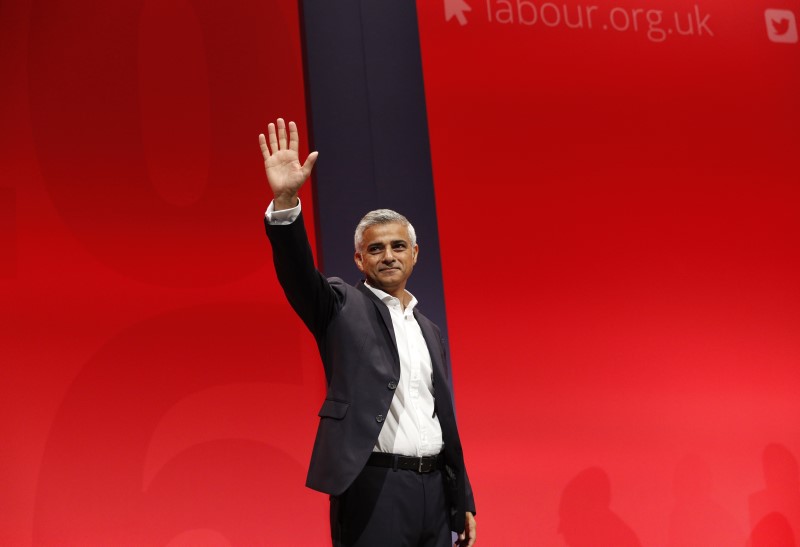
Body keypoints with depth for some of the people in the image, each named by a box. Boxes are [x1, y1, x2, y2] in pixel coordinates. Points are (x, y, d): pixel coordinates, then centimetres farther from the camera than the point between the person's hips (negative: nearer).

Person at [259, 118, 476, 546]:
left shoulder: (430, 332, 18)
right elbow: (298, 275, -18)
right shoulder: (344, 307, 3)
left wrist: (463, 502, 16)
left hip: (434, 488, 6)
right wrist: (285, 201, -34)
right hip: (374, 488, -6)